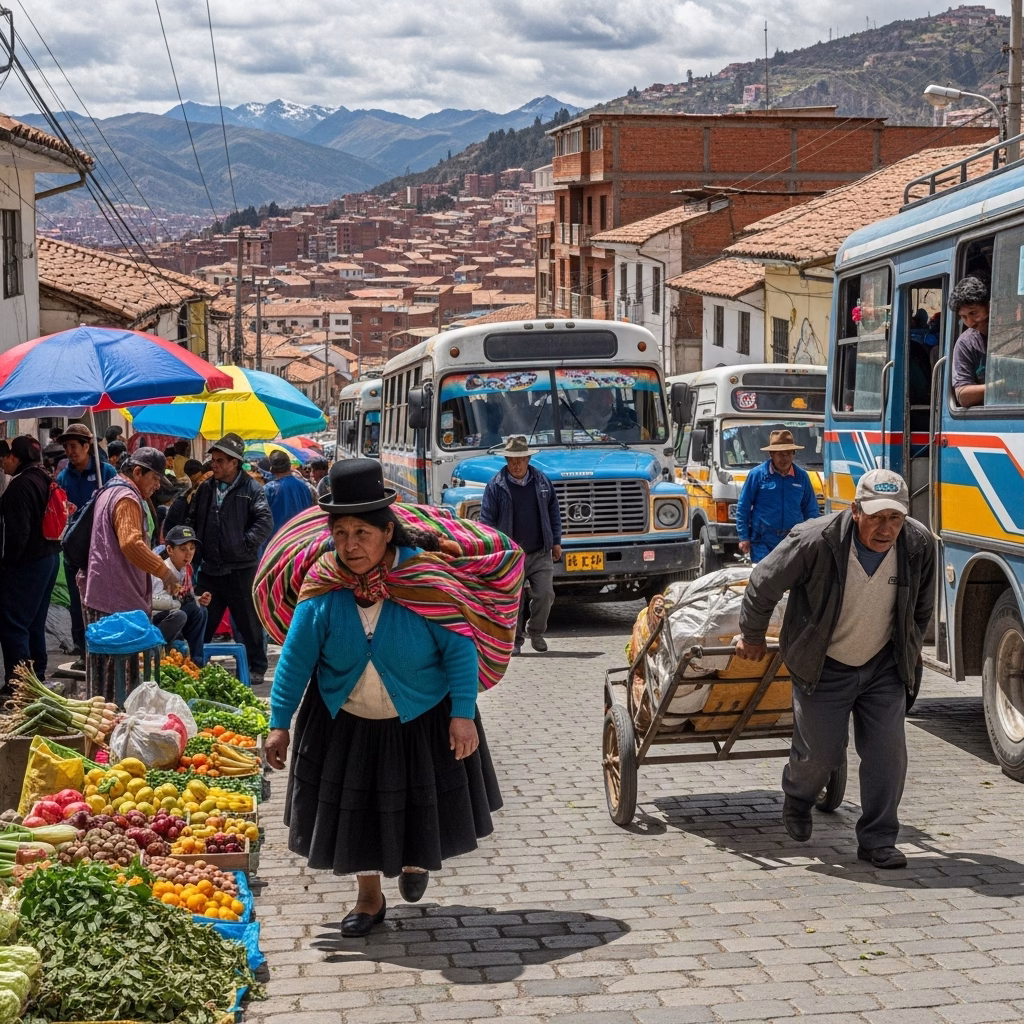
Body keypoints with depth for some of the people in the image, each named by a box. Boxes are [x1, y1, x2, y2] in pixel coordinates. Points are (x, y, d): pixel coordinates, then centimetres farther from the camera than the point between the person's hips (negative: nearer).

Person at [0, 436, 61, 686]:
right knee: (34, 623, 18)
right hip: (48, 559, 10)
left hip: (25, 564, -10)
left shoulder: (20, 485, -19)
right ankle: (37, 675, 25)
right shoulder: (44, 480, 11)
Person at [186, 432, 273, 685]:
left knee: (248, 621, 6)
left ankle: (257, 667, 17)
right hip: (210, 568, 5)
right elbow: (191, 520, 19)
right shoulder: (206, 488, 10)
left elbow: (265, 522, -13)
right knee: (202, 621, 11)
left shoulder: (251, 489, -7)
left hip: (240, 569, -5)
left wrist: (246, 544, -17)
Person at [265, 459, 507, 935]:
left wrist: (463, 713, -22)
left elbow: (460, 648, -17)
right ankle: (370, 897, 31)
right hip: (346, 721, 2)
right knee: (355, 805, 10)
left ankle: (415, 861, 47)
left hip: (421, 718, -2)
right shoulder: (323, 587, -15)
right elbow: (296, 657, -9)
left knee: (420, 799, 14)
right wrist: (279, 723, -10)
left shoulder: (426, 577, -21)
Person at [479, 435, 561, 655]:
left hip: (540, 553, 2)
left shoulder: (542, 481, 6)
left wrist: (556, 541, 11)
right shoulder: (496, 485, -4)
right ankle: (515, 639, 17)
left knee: (545, 594, -6)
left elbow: (553, 512, 14)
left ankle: (535, 632, 17)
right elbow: (487, 519, -4)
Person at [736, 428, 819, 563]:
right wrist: (744, 537, -4)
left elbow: (811, 510, 14)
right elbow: (743, 507, 1)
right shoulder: (757, 474, -2)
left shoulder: (802, 476, 7)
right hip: (763, 543, -3)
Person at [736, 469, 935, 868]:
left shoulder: (919, 544, -15)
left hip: (883, 666, 3)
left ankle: (878, 840, 11)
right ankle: (796, 800, 37)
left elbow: (921, 607, 7)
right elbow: (762, 585, -12)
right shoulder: (815, 541, -28)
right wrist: (752, 638, 1)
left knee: (887, 753, -3)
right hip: (823, 667, -3)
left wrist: (908, 656, 15)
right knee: (820, 752, 3)